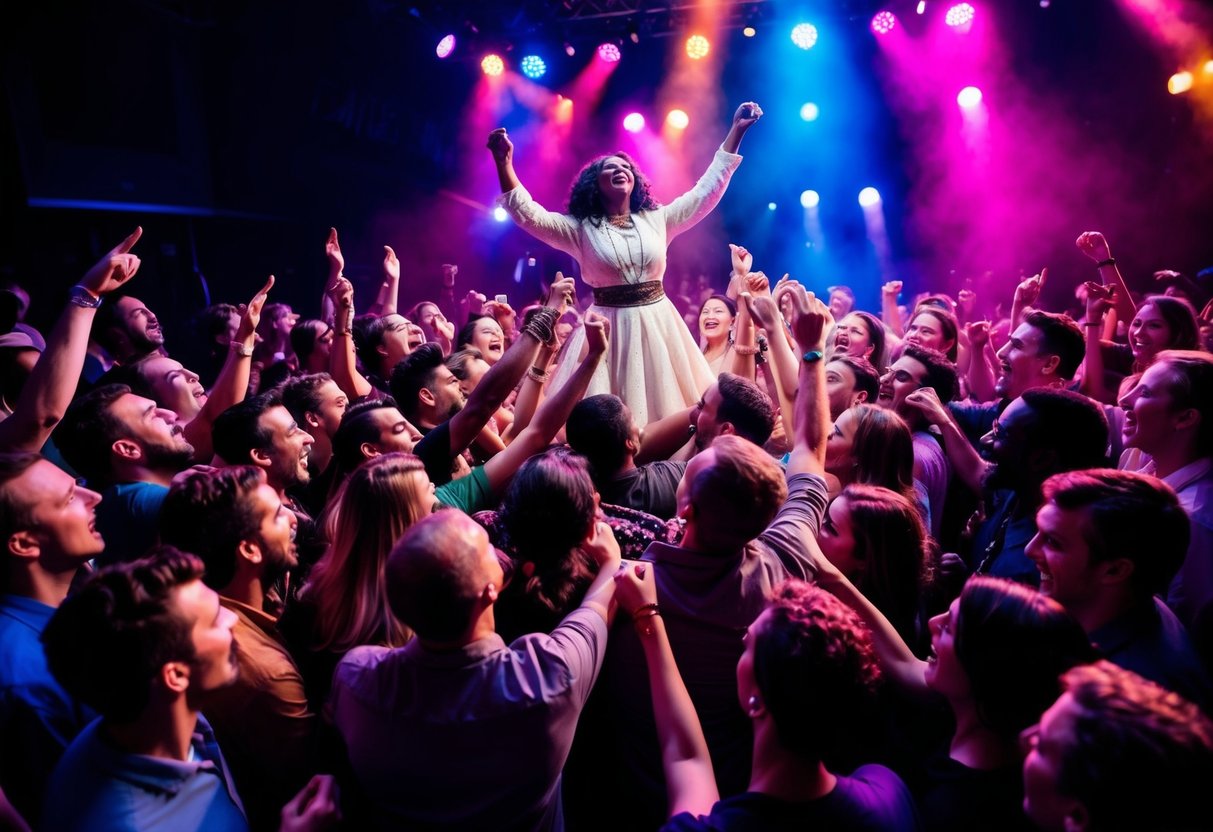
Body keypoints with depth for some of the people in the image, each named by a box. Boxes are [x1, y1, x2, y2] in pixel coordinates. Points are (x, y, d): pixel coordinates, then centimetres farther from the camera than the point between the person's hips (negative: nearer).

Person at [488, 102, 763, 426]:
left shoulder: (657, 219, 8)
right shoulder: (580, 229, 2)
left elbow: (708, 189, 11)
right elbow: (527, 214, -6)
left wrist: (736, 131, 11)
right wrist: (504, 162, -16)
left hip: (658, 323, 3)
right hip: (608, 327, -2)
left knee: (670, 412, 7)